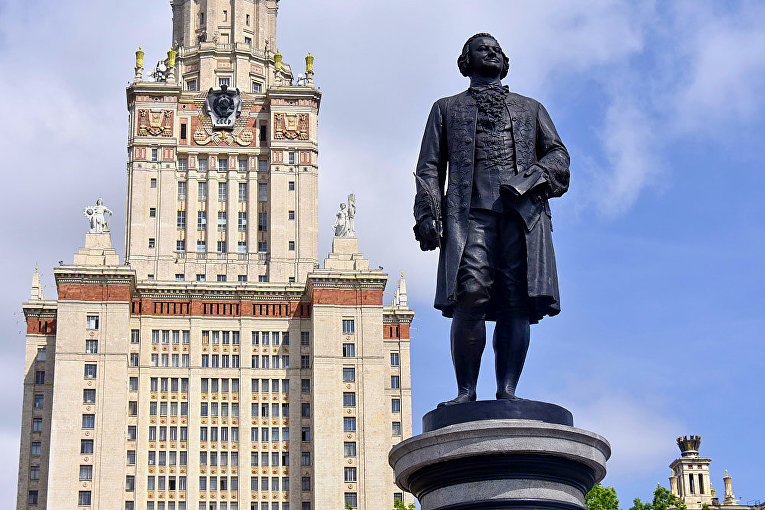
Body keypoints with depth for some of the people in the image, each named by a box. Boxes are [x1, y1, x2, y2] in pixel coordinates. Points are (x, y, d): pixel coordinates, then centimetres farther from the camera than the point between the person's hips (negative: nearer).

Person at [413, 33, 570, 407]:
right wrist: (427, 214, -1)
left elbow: (558, 156, 15)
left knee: (518, 303, -12)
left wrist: (529, 181, -6)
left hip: (523, 208, 2)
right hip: (470, 208, -1)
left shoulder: (531, 109, 29)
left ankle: (507, 391, -14)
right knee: (469, 297, -19)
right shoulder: (447, 108, 27)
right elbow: (430, 167, 16)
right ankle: (466, 392, -17)